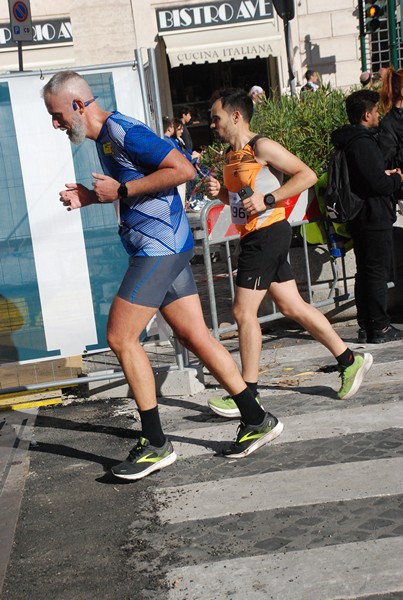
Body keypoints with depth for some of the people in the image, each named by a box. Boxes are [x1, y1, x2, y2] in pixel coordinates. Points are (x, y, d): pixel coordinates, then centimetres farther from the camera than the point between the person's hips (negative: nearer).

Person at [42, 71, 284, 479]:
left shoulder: (122, 131, -13)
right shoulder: (105, 138, 18)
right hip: (162, 247, 10)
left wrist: (121, 190, -17)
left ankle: (156, 445, 1)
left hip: (160, 245, -10)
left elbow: (183, 169, -21)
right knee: (194, 336, 8)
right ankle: (256, 421, 15)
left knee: (120, 337, -7)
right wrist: (91, 197, 13)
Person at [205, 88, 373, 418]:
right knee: (292, 306, 11)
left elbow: (307, 175, -15)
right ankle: (350, 360, 22)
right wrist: (219, 191, 4)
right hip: (253, 236, 9)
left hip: (268, 233, -9)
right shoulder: (230, 154, 14)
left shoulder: (261, 147, -11)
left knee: (244, 311, -7)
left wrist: (268, 199, -21)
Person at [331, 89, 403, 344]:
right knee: (379, 273, -2)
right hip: (375, 218, -10)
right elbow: (377, 183, -23)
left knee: (365, 273, 14)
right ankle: (380, 328, 4)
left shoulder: (349, 140, 12)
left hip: (360, 218, 10)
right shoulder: (363, 143, -19)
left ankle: (366, 326, 21)